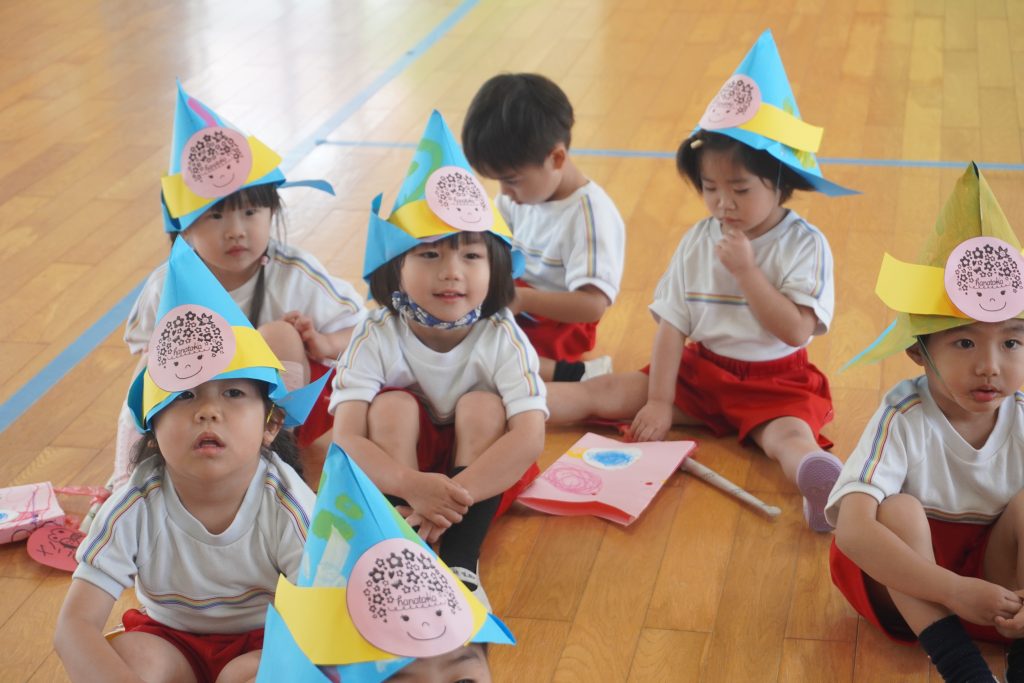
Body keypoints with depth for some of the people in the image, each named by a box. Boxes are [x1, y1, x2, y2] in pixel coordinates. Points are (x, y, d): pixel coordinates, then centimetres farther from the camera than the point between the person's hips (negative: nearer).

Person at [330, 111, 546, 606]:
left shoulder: (501, 338, -21)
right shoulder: (377, 339, -20)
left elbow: (530, 437, -32)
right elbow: (346, 439, -30)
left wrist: (452, 495, -42)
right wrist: (414, 487, -48)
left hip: (483, 472, 0)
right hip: (398, 469, 0)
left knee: (482, 406, -26)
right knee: (394, 405, -25)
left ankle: (461, 561, -28)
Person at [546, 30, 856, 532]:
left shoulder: (805, 245, -10)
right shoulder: (698, 241, 1)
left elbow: (796, 330, -18)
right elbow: (673, 323, -1)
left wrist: (746, 270, -22)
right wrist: (659, 402, -6)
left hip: (775, 383, -5)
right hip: (701, 371, 5)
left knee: (788, 434, -35)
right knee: (610, 391, -7)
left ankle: (821, 482, -67)